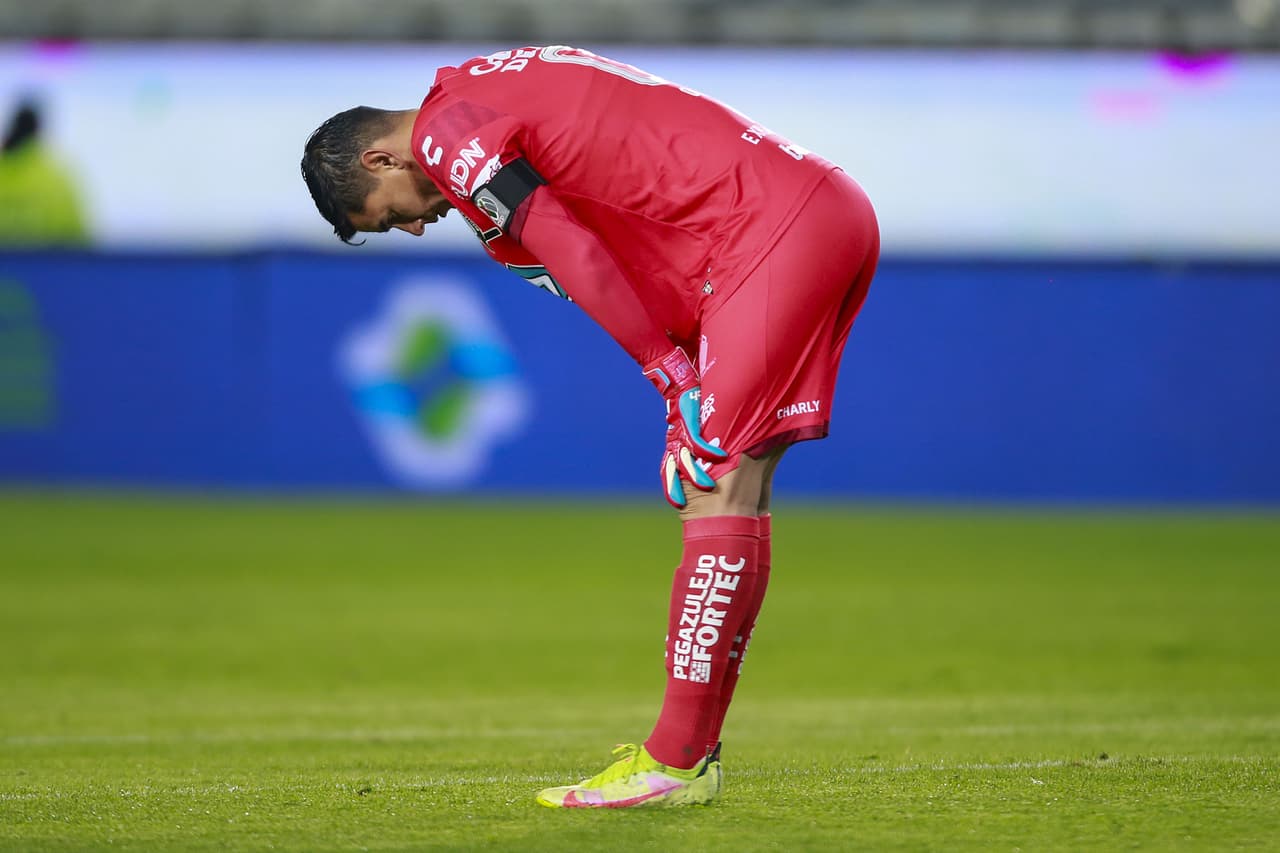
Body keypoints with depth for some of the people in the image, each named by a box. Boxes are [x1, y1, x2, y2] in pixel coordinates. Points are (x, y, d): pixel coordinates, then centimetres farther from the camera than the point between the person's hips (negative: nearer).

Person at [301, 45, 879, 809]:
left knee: (716, 489, -10)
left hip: (777, 225, -10)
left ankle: (675, 766, -10)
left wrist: (678, 379, -9)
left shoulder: (446, 133, -4)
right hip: (836, 210, 10)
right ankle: (694, 749, 14)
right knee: (736, 483, 11)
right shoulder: (498, 90, 25)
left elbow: (581, 264, -13)